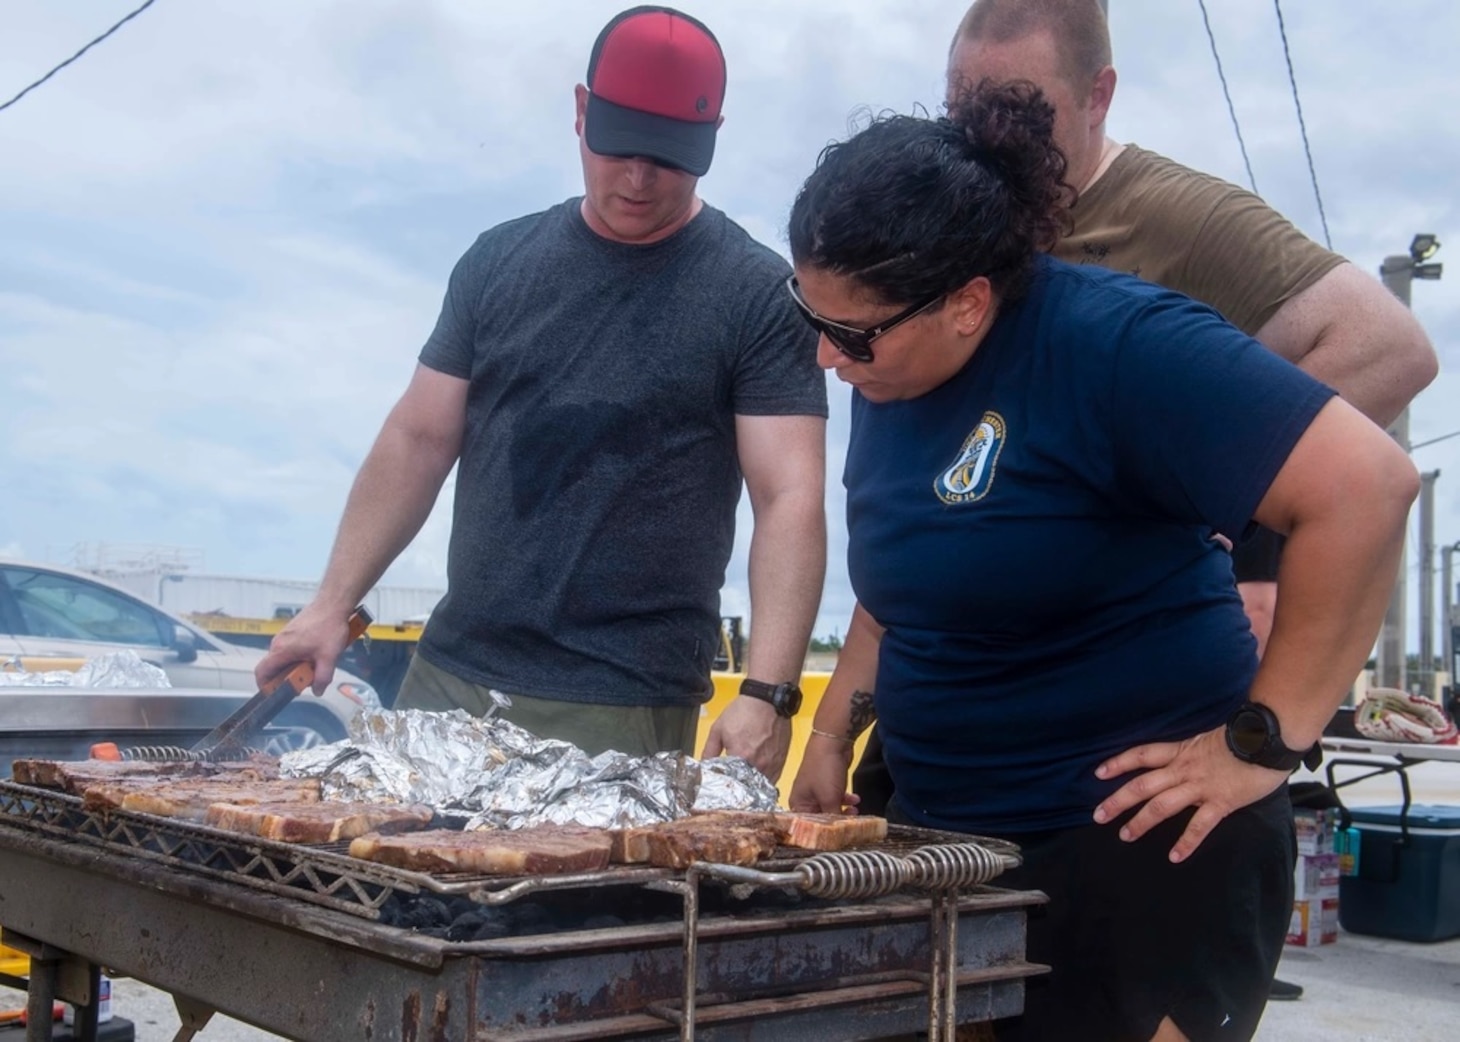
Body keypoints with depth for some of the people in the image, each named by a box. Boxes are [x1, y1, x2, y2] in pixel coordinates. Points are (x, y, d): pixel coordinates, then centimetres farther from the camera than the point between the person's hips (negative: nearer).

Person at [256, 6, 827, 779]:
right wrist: (333, 604, 6)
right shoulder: (500, 260, 8)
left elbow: (790, 498, -10)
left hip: (628, 712, -4)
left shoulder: (757, 294, -4)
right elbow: (419, 441, 12)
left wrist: (766, 693, -21)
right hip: (449, 674, 4)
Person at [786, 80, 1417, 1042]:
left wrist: (1267, 739, -22)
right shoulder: (888, 378, 4)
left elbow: (1367, 485, -26)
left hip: (1140, 842, -7)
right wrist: (831, 737, 14)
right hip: (943, 836, 8)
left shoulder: (1111, 341, -20)